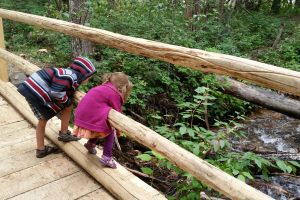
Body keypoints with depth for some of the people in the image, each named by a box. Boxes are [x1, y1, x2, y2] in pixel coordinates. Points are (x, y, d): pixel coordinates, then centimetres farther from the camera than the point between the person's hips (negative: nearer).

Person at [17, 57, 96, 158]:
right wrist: (68, 102, -7)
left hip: (29, 89, 10)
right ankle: (64, 134, 18)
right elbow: (56, 92, -23)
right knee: (68, 106, 3)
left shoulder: (68, 73, 14)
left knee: (43, 119, 23)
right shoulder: (72, 76, -15)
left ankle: (40, 149, 34)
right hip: (37, 94, -10)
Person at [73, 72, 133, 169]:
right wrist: (118, 130, 10)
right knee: (110, 131, 15)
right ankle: (106, 158, 8)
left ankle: (91, 144, 34)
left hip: (80, 119, 8)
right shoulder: (114, 93, -7)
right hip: (93, 121, -8)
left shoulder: (101, 88, 17)